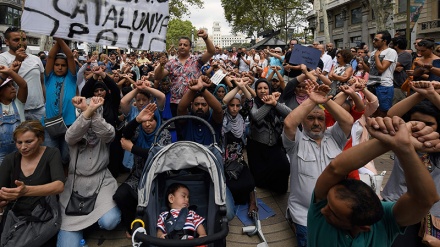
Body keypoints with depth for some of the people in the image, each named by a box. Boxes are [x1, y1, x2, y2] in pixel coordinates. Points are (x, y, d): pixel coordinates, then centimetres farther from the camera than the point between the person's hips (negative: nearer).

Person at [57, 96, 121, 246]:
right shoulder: (75, 135, 1)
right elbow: (71, 136, -25)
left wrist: (93, 111, -40)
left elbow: (109, 133, -25)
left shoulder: (104, 134, 0)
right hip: (76, 184, 1)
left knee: (109, 222, -28)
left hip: (101, 182, 0)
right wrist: (87, 110, -41)